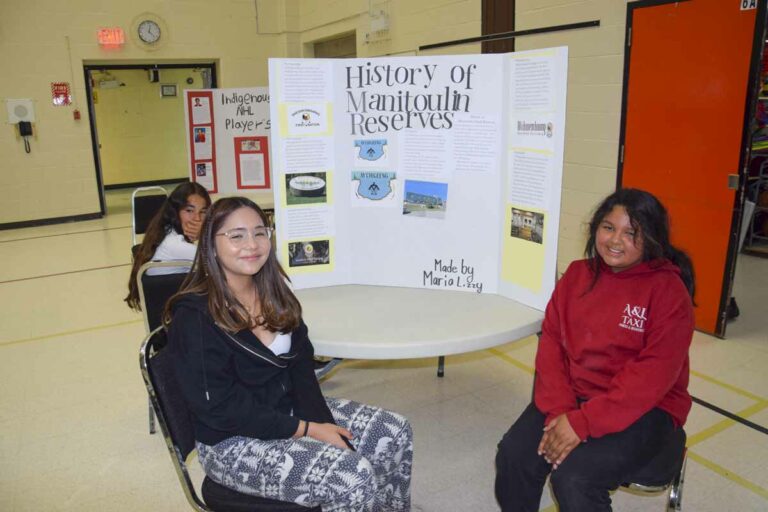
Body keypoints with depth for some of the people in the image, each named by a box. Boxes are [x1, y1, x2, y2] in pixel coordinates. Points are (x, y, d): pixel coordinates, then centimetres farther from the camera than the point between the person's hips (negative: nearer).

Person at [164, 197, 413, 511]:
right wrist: (308, 431, -19)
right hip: (234, 442, -7)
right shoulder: (194, 317, -20)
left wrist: (323, 423, -13)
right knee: (355, 477, -24)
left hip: (289, 410, 7)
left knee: (395, 433, -4)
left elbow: (301, 366, 3)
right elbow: (223, 410, -20)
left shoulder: (273, 294, 2)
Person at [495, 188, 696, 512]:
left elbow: (652, 375, -17)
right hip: (570, 396, 4)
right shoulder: (577, 274, 4)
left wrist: (583, 422, -22)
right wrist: (559, 410, -15)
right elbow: (551, 343, 0)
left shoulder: (668, 290, -10)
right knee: (513, 457, -16)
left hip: (642, 408, -4)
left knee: (574, 478, -26)